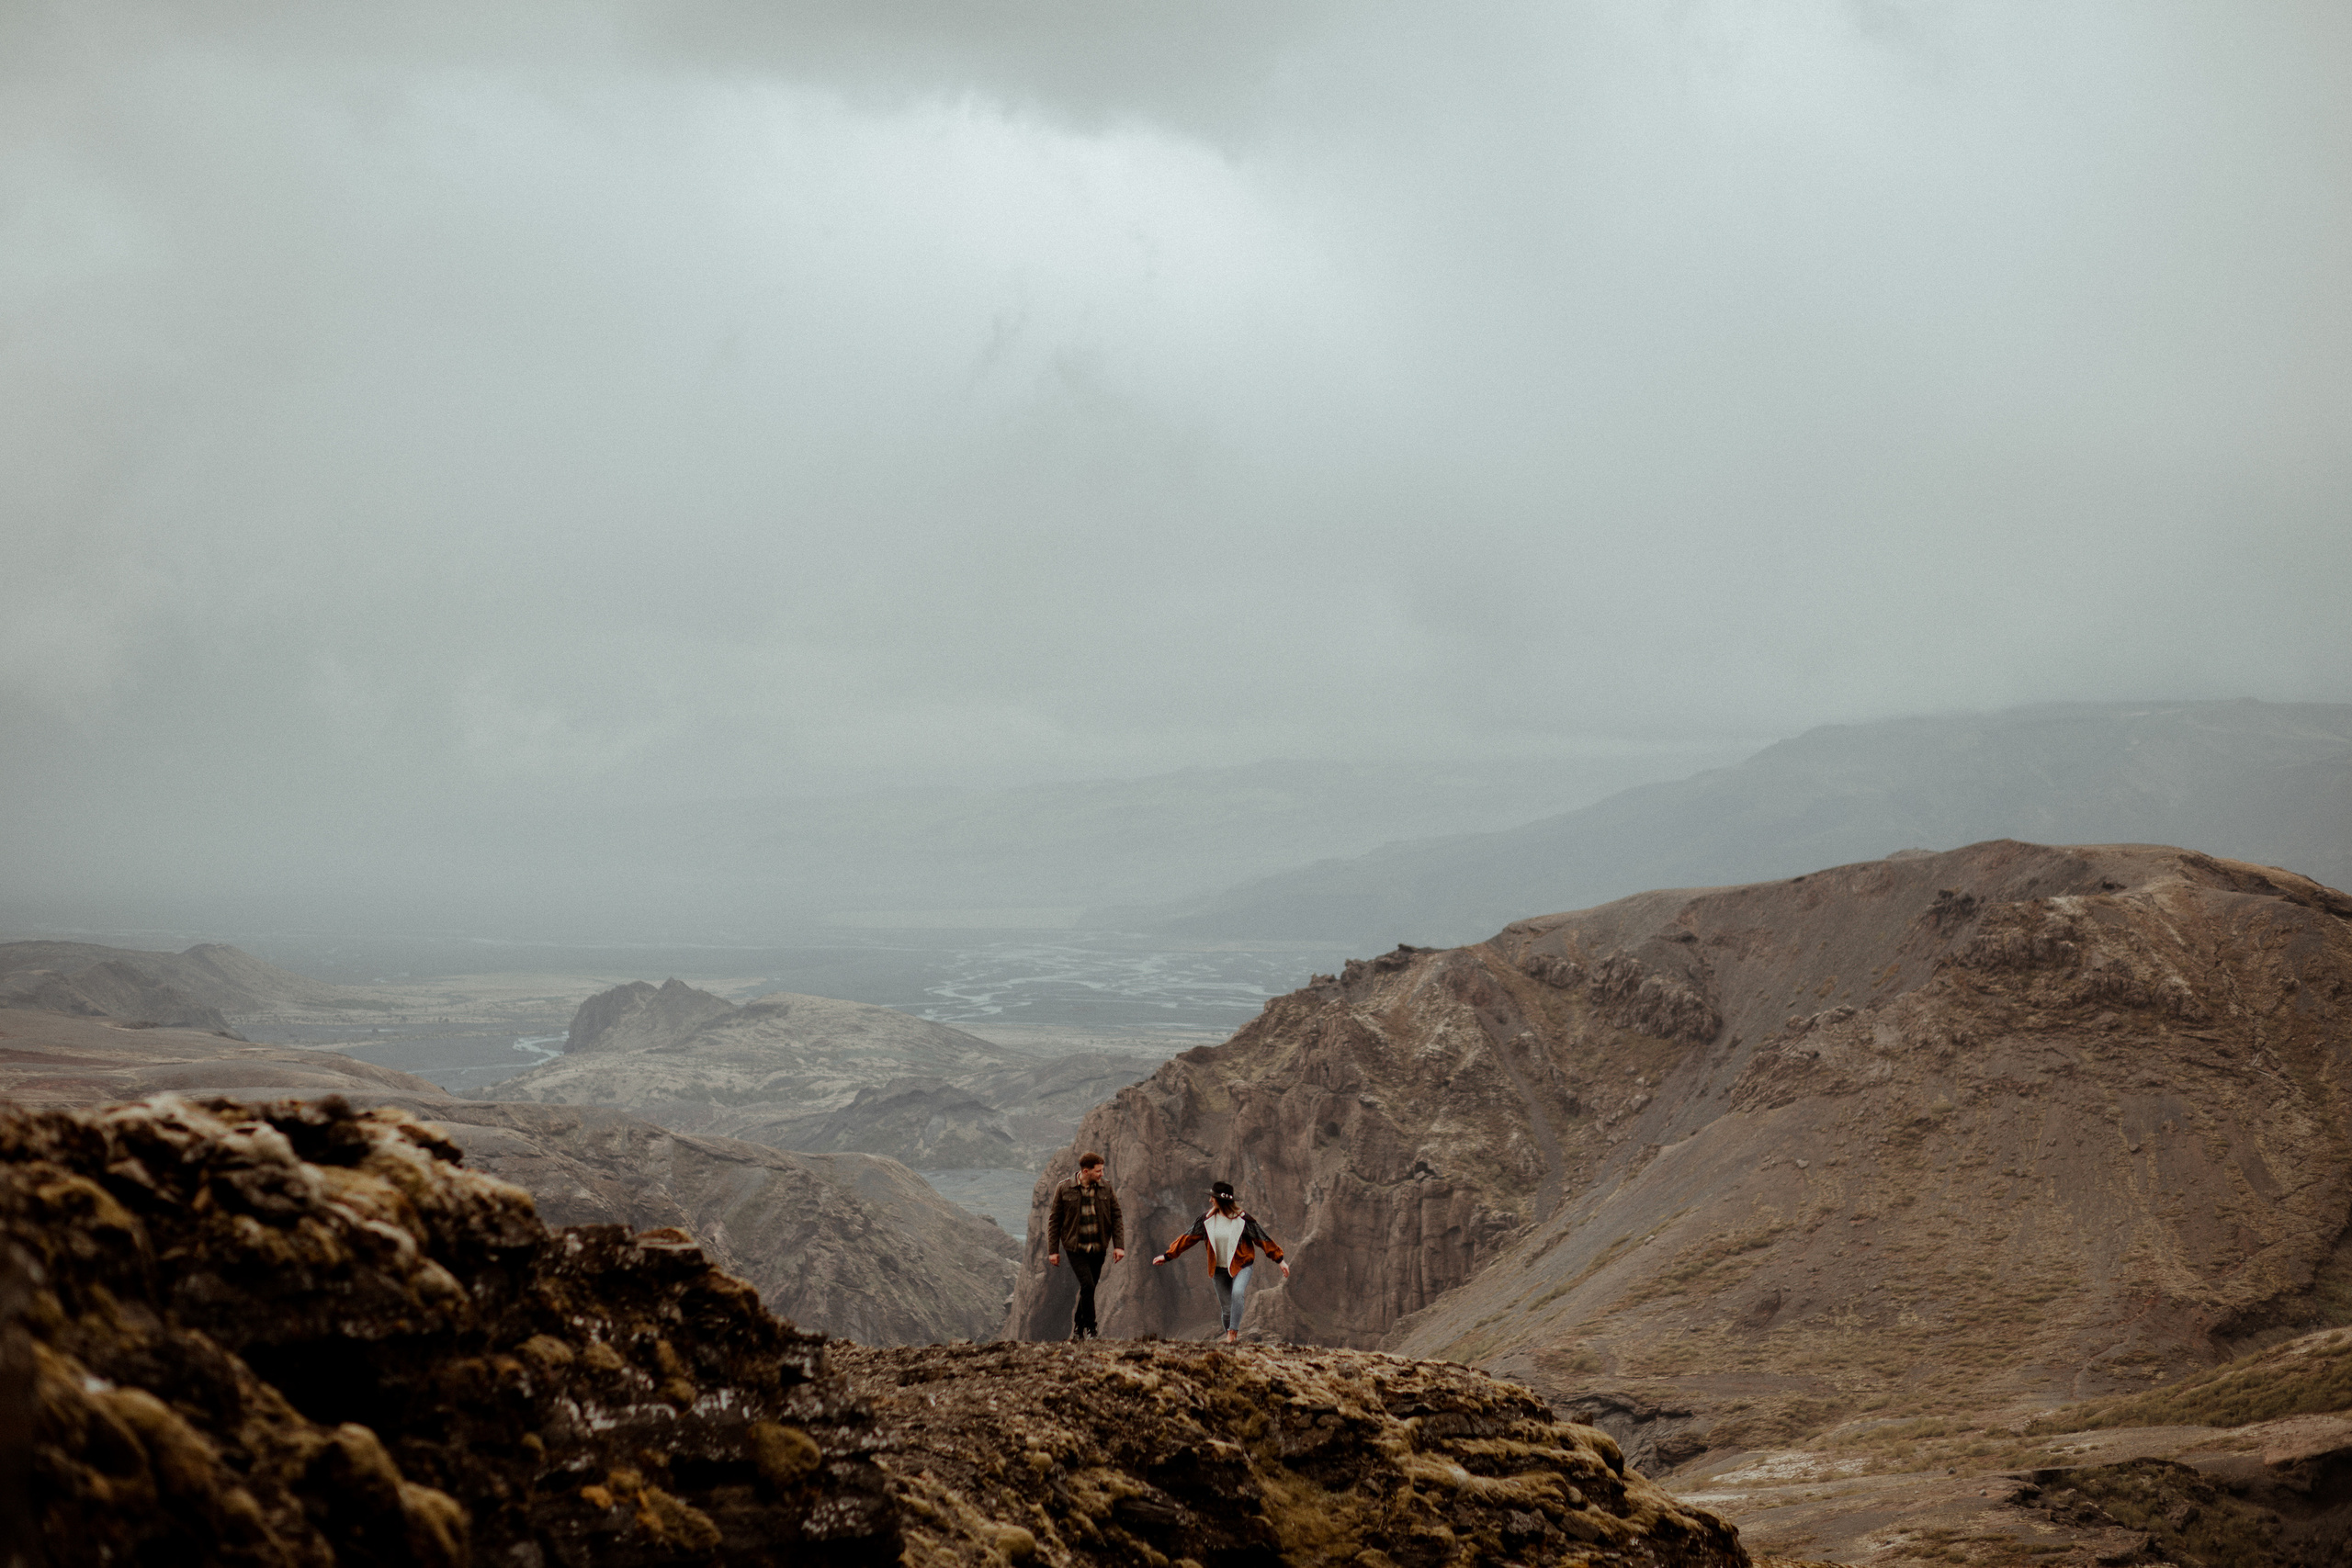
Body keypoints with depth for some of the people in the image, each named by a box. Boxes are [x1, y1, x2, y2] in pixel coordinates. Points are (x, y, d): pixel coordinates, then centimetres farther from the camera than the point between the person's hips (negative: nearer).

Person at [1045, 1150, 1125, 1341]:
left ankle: (1078, 1329, 24)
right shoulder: (1064, 1190, -5)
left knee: (1088, 1288, 9)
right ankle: (1090, 1329, -7)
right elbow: (1054, 1220, 1)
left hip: (1098, 1249, 3)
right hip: (1076, 1248, -3)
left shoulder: (1106, 1189, 2)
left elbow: (1116, 1218, 6)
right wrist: (1053, 1250, -1)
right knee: (1087, 1285, -17)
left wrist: (1119, 1245, -4)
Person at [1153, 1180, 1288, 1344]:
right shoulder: (1208, 1219, 0)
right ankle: (1230, 1337, 21)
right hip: (1219, 1269, 4)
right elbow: (1188, 1238, 4)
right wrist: (1167, 1256, 3)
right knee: (1226, 1308, 4)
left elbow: (1263, 1239, -4)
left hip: (1241, 1266, -4)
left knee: (1237, 1293, -31)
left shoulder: (1242, 1218, -10)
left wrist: (1279, 1260, -2)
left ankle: (1233, 1332, -26)